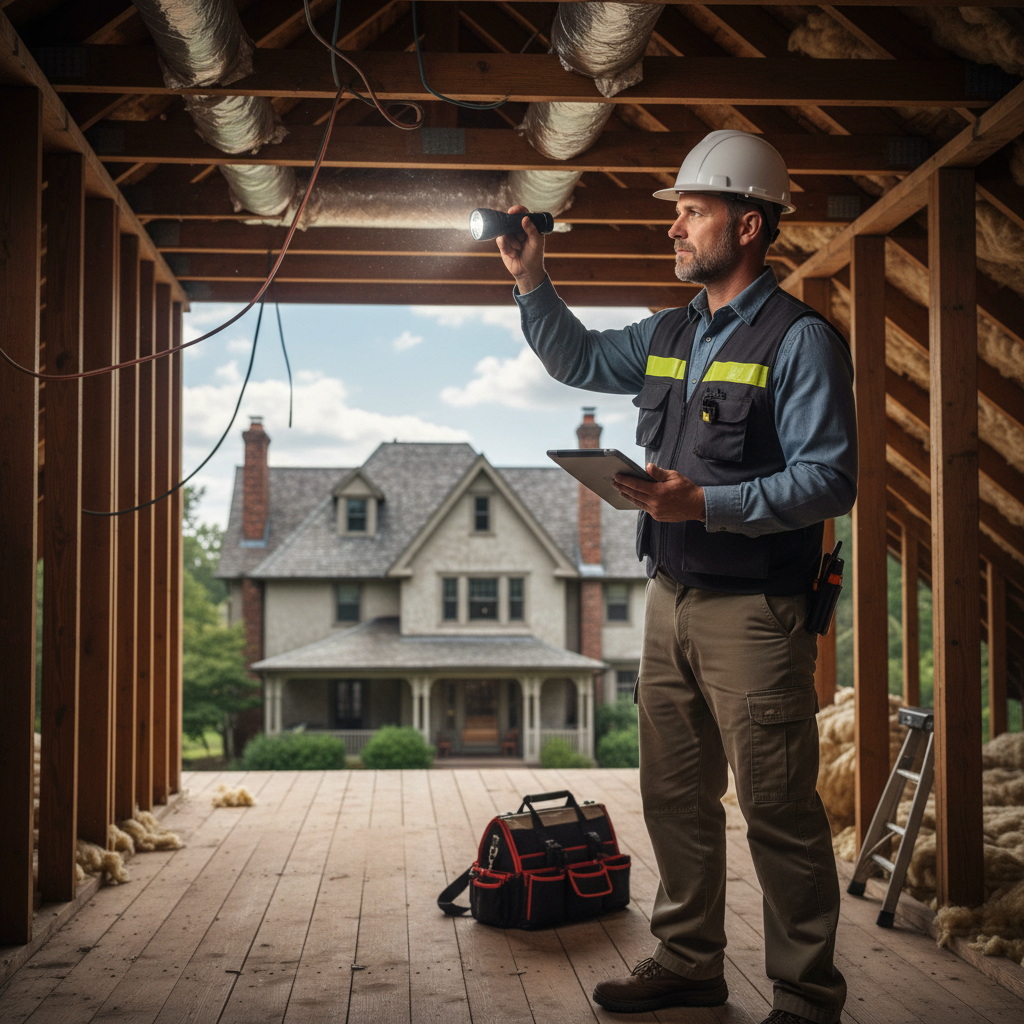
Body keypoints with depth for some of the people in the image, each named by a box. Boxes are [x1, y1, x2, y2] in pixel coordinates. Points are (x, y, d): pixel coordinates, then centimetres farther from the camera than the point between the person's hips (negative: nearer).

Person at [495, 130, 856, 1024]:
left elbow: (829, 480, -17)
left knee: (779, 813, -1)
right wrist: (531, 280, 17)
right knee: (675, 796, 15)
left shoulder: (800, 339, -10)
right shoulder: (670, 335, 14)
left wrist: (706, 503, -24)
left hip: (754, 611, -8)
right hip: (671, 599, 8)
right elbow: (578, 359, 30)